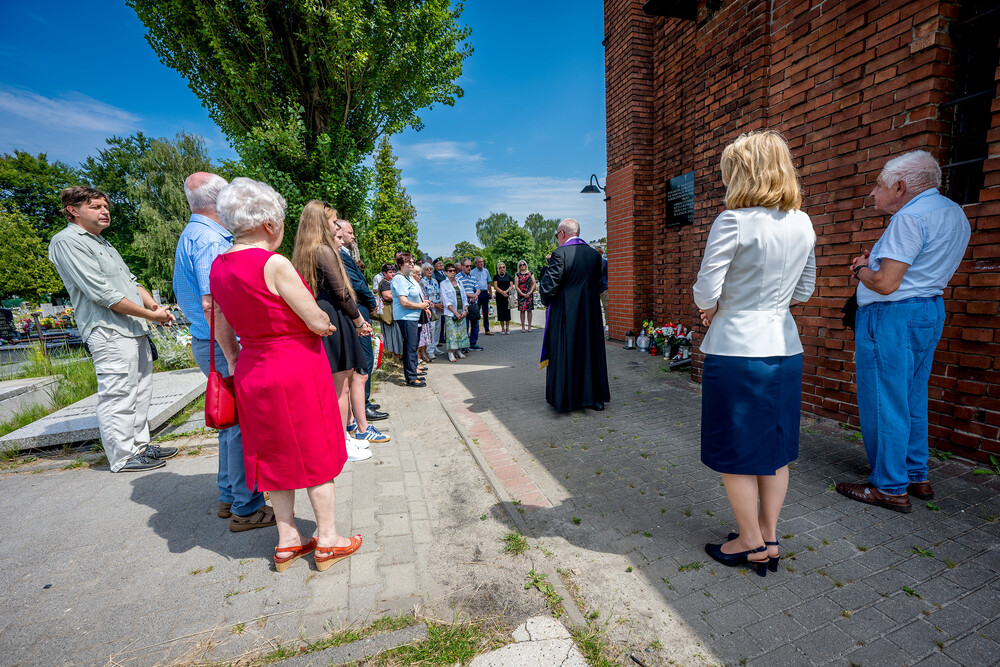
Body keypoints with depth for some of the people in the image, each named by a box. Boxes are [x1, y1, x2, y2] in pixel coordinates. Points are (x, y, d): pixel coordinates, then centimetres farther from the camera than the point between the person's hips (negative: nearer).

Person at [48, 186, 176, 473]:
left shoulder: (103, 243, 22)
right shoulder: (66, 241, -7)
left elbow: (131, 281, 22)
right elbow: (102, 293, -16)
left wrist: (155, 305, 3)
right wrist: (151, 315, -14)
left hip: (135, 330, 10)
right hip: (109, 332, -9)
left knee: (140, 392, 14)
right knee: (118, 396, -4)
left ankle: (139, 446, 25)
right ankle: (122, 457, 6)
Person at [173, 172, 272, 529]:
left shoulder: (192, 235, 17)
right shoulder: (210, 239, -17)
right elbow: (211, 303, -25)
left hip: (206, 343, 11)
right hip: (224, 346, -11)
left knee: (232, 422, 19)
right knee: (242, 425, -1)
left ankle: (229, 498, 31)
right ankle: (246, 509, 12)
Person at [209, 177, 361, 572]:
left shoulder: (218, 266, 4)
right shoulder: (273, 264, -20)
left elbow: (222, 329, 13)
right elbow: (318, 323, -17)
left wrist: (233, 362, 25)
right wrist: (329, 325, 4)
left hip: (254, 373, 7)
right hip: (299, 370, -7)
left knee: (276, 456, 18)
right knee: (316, 456, 8)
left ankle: (287, 541, 31)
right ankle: (327, 542, 23)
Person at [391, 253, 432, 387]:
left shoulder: (410, 277, 13)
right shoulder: (399, 279, -17)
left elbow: (417, 295, 26)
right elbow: (404, 302, -24)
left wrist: (425, 305, 8)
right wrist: (421, 306, -12)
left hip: (414, 317, 10)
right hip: (405, 318, -10)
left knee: (414, 345, 19)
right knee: (410, 347, -6)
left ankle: (413, 368, 34)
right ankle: (411, 378, 1)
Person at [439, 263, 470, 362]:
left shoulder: (459, 282, 14)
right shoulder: (443, 284, -1)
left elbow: (464, 297, 12)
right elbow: (446, 301, -8)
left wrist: (465, 310, -3)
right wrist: (455, 312, -15)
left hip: (462, 311, 5)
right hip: (450, 312, -5)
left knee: (461, 331, 6)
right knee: (451, 331, -7)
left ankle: (458, 350, 17)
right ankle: (450, 352, 0)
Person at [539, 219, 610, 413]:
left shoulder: (560, 253, -12)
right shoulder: (594, 254, 6)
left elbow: (549, 285, -16)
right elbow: (598, 284, 12)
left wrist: (546, 300, 3)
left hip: (565, 311, -5)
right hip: (590, 312, 5)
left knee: (564, 352, 6)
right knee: (590, 351, 14)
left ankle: (566, 398, 16)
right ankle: (595, 397, 22)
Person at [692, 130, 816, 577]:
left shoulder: (733, 221, -15)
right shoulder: (803, 224, 8)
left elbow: (706, 289, -18)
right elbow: (804, 289, 15)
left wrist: (711, 312, 1)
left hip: (736, 350, -7)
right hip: (784, 347, 8)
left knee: (734, 453, 8)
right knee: (775, 448, 17)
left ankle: (752, 544, 24)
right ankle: (768, 538, 31)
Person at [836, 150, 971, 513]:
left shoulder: (910, 217, -17)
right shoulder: (955, 213, 16)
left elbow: (886, 283, -23)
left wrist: (861, 269, -4)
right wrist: (877, 258, 13)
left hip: (892, 317, -10)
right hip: (930, 311, 10)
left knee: (883, 403, -2)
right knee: (912, 400, 18)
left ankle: (890, 488, 7)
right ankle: (917, 477, 28)